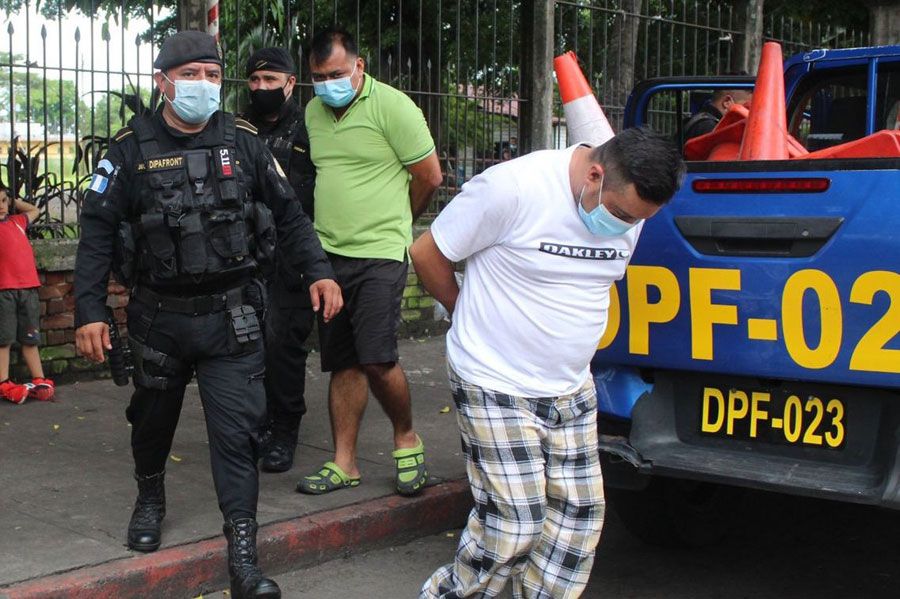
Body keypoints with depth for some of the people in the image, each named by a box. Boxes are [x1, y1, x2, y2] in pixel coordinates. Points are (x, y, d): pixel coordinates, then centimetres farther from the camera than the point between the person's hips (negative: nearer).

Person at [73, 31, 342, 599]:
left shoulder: (243, 141, 2)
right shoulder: (131, 148, -2)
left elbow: (288, 214, 7)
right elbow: (98, 231, -1)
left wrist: (318, 271, -5)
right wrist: (89, 309, -8)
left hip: (231, 316, 0)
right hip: (158, 315, 1)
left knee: (237, 428, -6)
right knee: (153, 416, 18)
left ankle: (243, 551, -2)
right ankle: (151, 498, 47)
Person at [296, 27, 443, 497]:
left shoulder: (391, 106, -8)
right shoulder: (314, 112, 11)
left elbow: (429, 177, -3)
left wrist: (392, 224, 8)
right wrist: (333, 224, 15)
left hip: (380, 255, -6)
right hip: (330, 255, 6)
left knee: (376, 358, -14)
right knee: (343, 364, 9)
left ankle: (406, 439, 11)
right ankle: (344, 463, 15)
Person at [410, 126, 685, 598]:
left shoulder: (631, 206, -1)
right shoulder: (511, 188, -21)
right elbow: (426, 254, -9)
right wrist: (468, 314, 6)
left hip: (572, 393, 7)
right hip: (496, 389, -6)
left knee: (579, 514, 7)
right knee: (515, 527, -7)